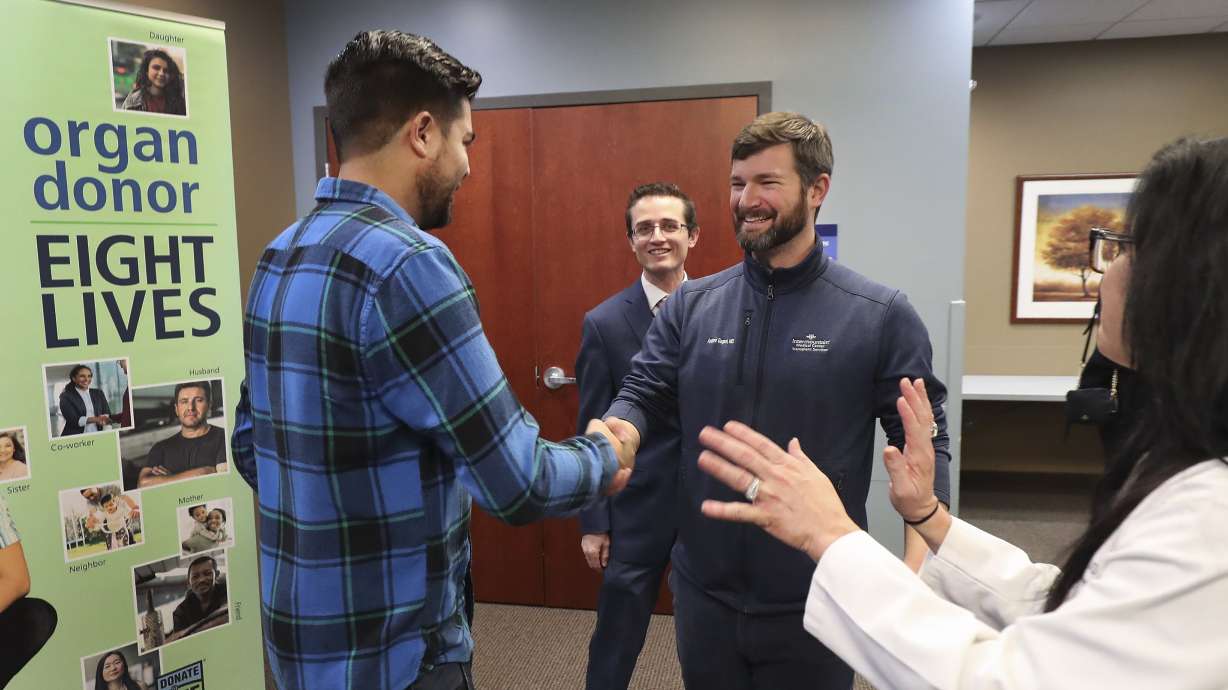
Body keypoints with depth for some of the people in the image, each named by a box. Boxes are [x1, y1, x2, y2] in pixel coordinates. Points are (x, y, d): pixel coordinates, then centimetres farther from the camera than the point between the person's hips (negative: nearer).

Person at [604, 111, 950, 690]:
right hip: (703, 588, 3)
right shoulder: (690, 305, 0)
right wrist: (616, 433, -23)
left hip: (815, 599, -2)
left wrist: (917, 570, -17)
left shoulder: (882, 315, -8)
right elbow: (643, 394, -1)